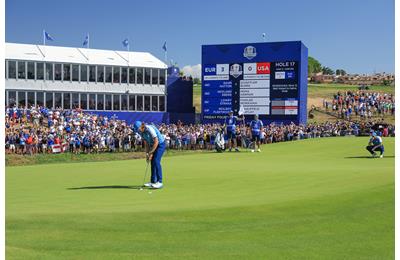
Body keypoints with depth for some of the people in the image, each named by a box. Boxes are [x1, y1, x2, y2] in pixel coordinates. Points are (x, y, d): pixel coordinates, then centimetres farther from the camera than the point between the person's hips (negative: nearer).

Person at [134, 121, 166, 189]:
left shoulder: (150, 129, -29)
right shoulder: (141, 132, -3)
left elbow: (156, 142, -29)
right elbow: (146, 143, 6)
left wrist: (151, 153, -25)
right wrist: (147, 153, -3)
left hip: (160, 144, -9)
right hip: (153, 145, 9)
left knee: (156, 161, -19)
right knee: (152, 162, 6)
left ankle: (160, 182, -19)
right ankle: (153, 181, 12)